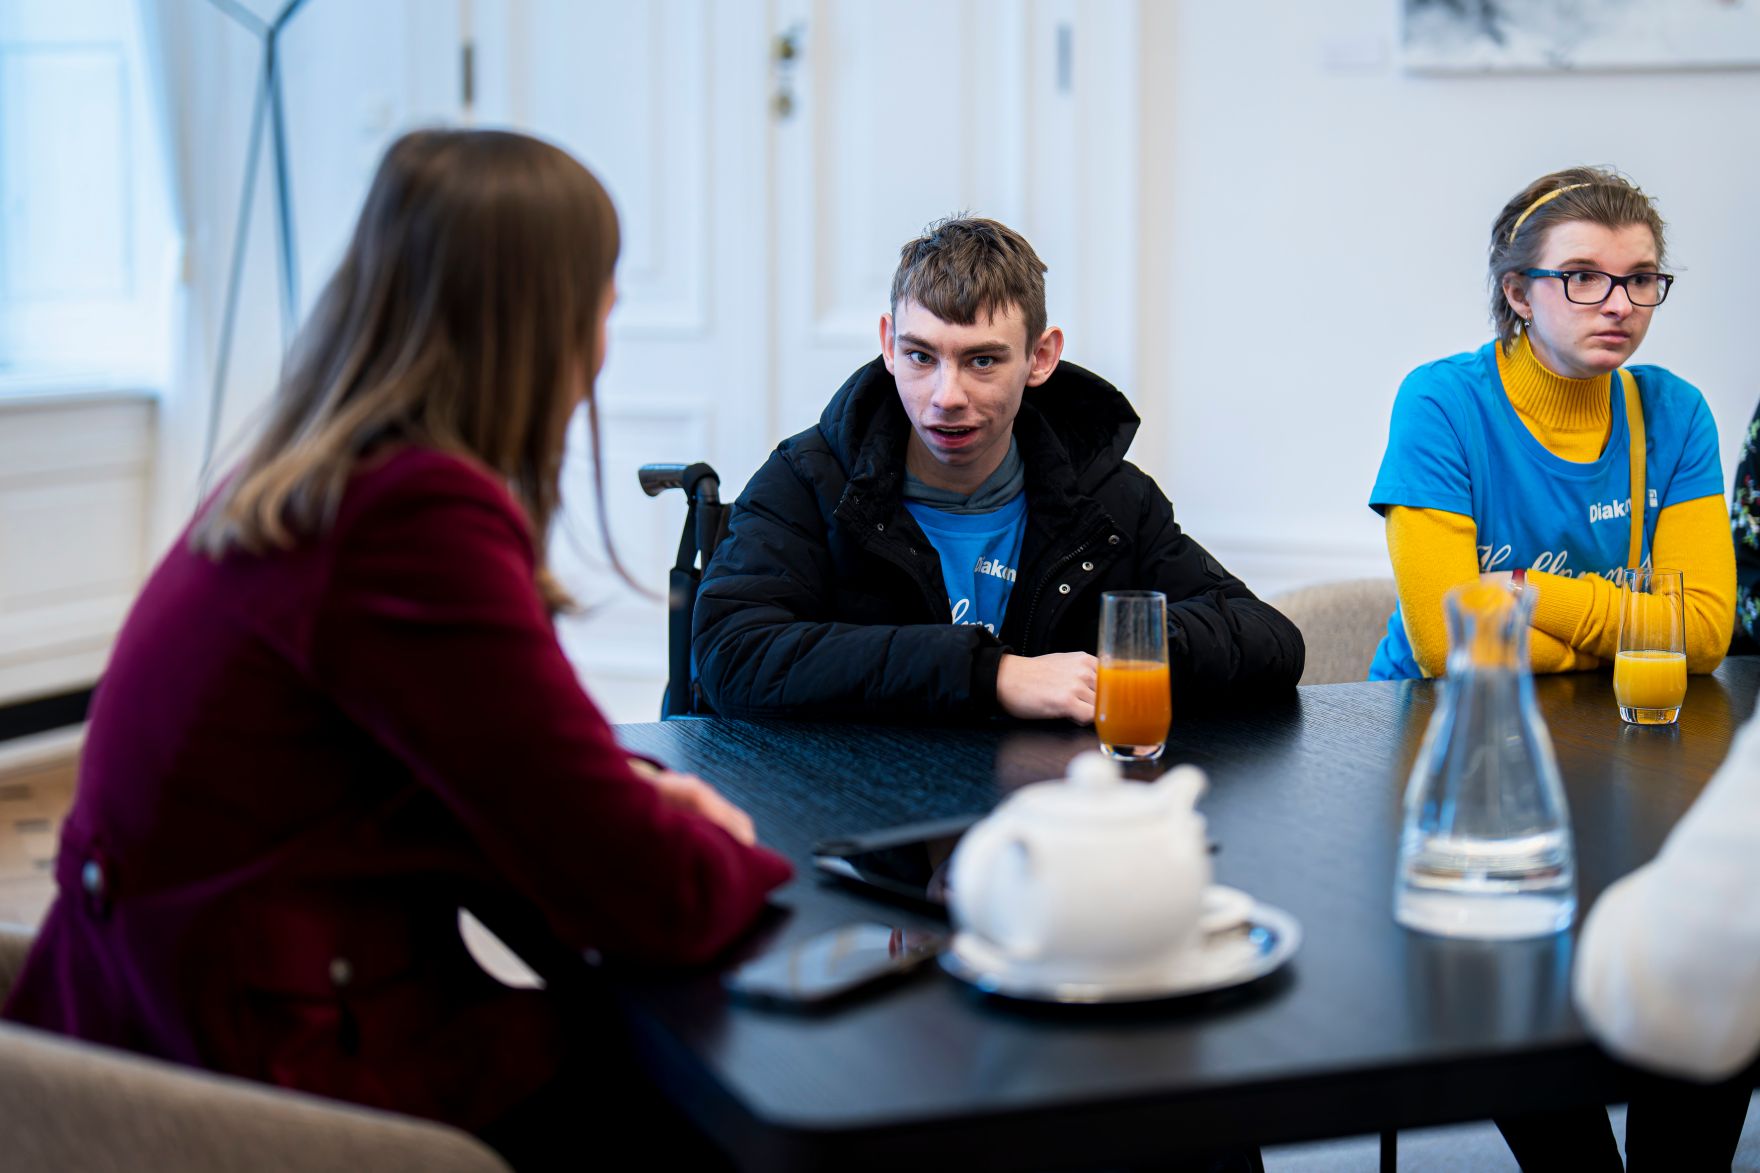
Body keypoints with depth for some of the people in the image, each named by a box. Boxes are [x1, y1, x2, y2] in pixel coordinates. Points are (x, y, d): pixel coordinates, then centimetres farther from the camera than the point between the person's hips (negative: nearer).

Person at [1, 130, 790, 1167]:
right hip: (290, 1068, -9)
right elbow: (656, 898, -21)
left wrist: (625, 791, 5)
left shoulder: (294, 490, 7)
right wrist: (732, 850, 1)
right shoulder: (422, 522, -23)